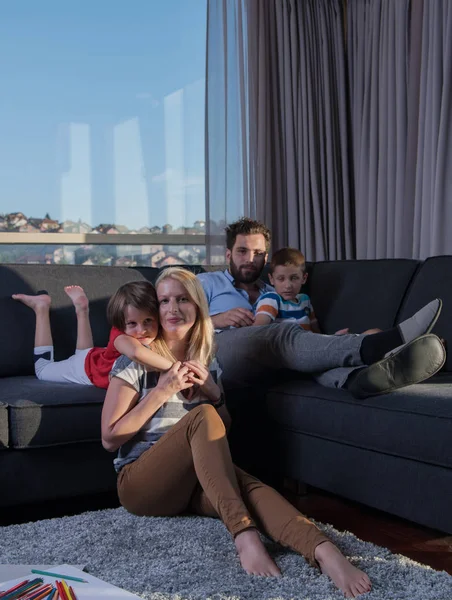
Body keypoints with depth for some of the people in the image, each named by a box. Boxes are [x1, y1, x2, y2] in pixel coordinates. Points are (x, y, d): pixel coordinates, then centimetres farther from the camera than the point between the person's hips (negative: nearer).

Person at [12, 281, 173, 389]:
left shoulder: (159, 340, -32)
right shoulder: (120, 335, -47)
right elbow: (136, 352, -68)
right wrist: (173, 367, -72)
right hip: (87, 366, -4)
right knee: (43, 370, 23)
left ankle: (81, 309, 41)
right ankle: (42, 306, 29)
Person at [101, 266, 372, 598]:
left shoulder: (208, 364, 12)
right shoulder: (135, 362, -2)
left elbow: (222, 431, 18)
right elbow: (110, 438, -6)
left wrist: (214, 393, -2)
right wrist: (162, 392, -13)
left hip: (195, 482, 4)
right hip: (143, 483, -4)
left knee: (249, 486, -32)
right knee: (201, 415, -32)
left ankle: (324, 551, -57)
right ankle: (245, 534, -45)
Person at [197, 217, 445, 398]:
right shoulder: (207, 282, 25)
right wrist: (218, 319, -4)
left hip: (259, 369, 5)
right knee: (283, 335, -33)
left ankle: (357, 376, -65)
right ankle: (378, 346, -57)